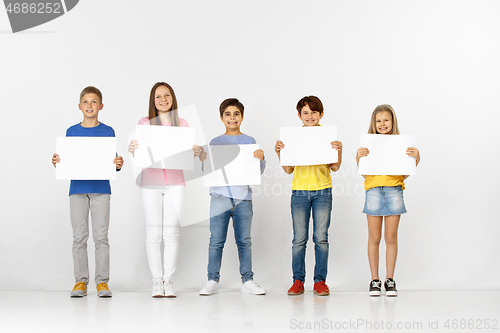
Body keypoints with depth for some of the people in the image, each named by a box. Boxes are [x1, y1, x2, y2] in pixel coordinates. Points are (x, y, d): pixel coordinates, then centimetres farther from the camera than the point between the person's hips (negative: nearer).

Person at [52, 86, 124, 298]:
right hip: (77, 189, 1)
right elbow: (66, 161, 9)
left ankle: (102, 281, 5)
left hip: (101, 189, -1)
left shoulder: (108, 132, 5)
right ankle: (80, 280, 9)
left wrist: (118, 165, -17)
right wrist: (57, 162, -11)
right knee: (79, 237, 2)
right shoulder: (71, 132, 9)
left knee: (101, 236, -2)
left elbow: (113, 162, 4)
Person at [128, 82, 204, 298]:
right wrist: (132, 149, -23)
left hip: (175, 183, 1)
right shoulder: (145, 123, 4)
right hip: (150, 183, -1)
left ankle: (168, 280, 6)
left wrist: (197, 152, -16)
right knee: (154, 233, 0)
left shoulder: (182, 124, 8)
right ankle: (157, 281, 6)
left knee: (171, 233, -1)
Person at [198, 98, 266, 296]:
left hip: (243, 197, 0)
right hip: (220, 196, 0)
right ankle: (212, 281, 4)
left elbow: (258, 171, 7)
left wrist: (261, 159, -12)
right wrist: (203, 159, -9)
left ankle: (247, 281, 9)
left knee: (244, 241, 4)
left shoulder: (250, 142, 9)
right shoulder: (214, 142, 10)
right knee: (216, 241, -1)